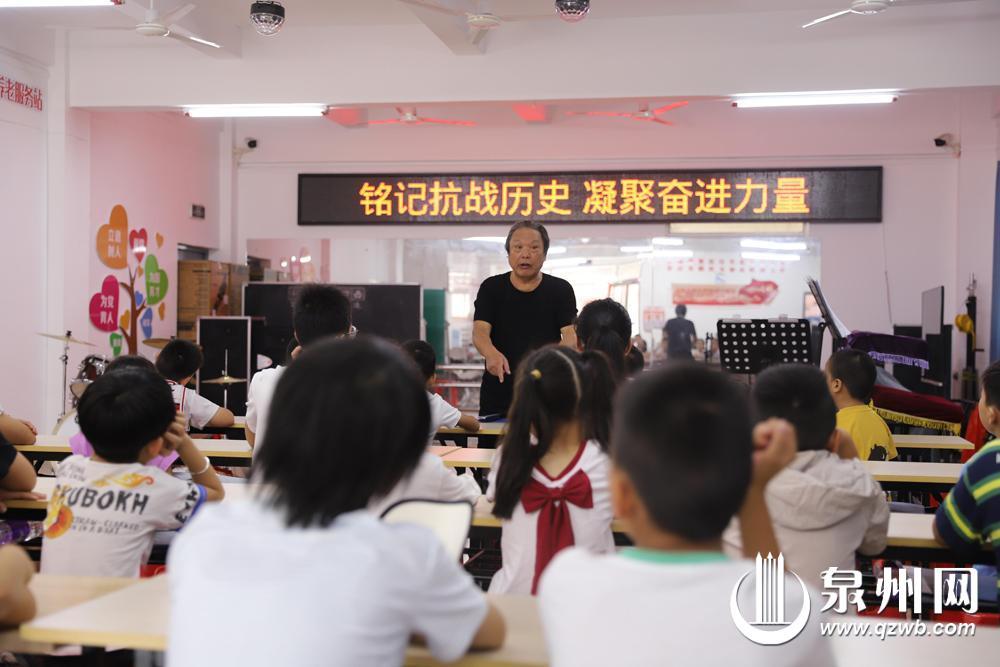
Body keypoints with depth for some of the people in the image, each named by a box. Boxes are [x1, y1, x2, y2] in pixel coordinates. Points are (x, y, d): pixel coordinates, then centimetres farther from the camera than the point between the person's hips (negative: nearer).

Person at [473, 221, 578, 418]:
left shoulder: (560, 290, 5)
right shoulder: (491, 288, 6)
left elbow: (571, 334, -5)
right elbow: (479, 331, -6)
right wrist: (491, 353, -30)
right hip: (498, 392, 0)